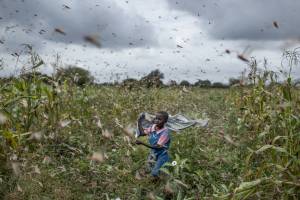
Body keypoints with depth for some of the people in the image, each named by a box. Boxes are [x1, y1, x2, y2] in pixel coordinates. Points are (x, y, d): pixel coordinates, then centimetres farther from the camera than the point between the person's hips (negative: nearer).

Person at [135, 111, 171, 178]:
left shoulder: (165, 132, -29)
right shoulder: (153, 127, -10)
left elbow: (158, 147, -32)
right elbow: (142, 133, 2)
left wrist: (142, 143, -37)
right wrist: (139, 122, -11)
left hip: (161, 156, -6)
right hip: (153, 154, 7)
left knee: (155, 173, -5)